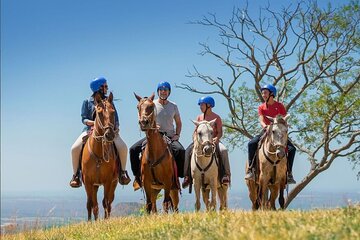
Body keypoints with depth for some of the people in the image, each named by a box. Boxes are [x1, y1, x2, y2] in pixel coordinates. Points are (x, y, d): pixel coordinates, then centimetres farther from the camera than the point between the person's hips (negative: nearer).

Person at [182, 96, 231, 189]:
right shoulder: (199, 117, 13)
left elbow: (220, 132, -2)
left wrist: (216, 138, -22)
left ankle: (225, 175, -27)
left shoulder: (216, 118, 3)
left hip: (214, 140, -3)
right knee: (188, 151, -22)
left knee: (223, 150, -33)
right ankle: (187, 176, -18)